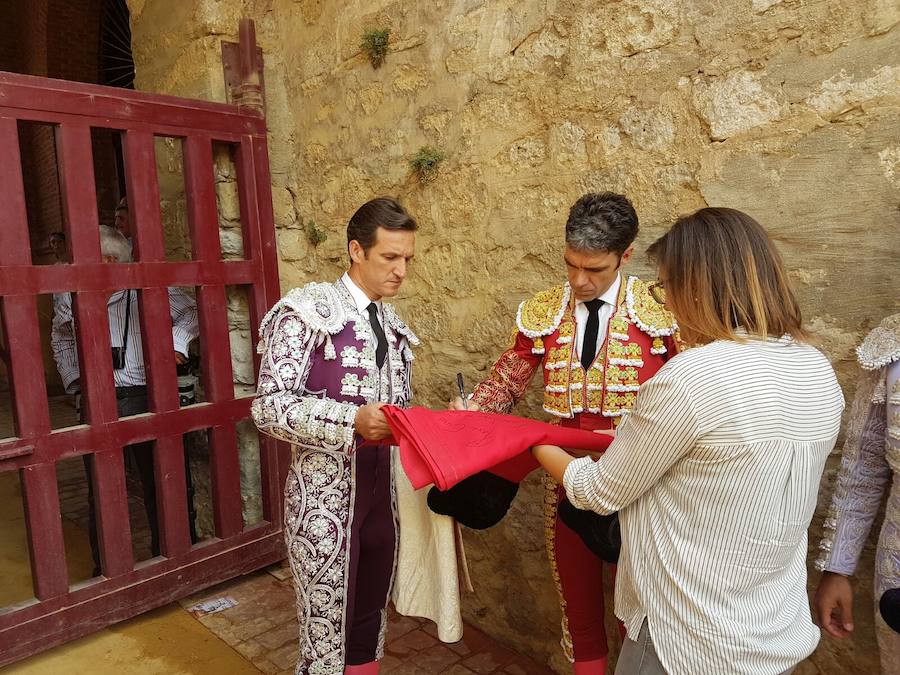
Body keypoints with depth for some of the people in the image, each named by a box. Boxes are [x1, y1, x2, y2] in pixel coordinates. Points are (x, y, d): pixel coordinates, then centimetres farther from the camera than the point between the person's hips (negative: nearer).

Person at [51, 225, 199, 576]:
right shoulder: (71, 296, 5)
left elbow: (191, 312, 4)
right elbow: (60, 337, 25)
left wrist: (175, 346, -9)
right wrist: (73, 378, 14)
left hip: (143, 398, -3)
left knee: (157, 484, 8)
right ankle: (104, 569, 27)